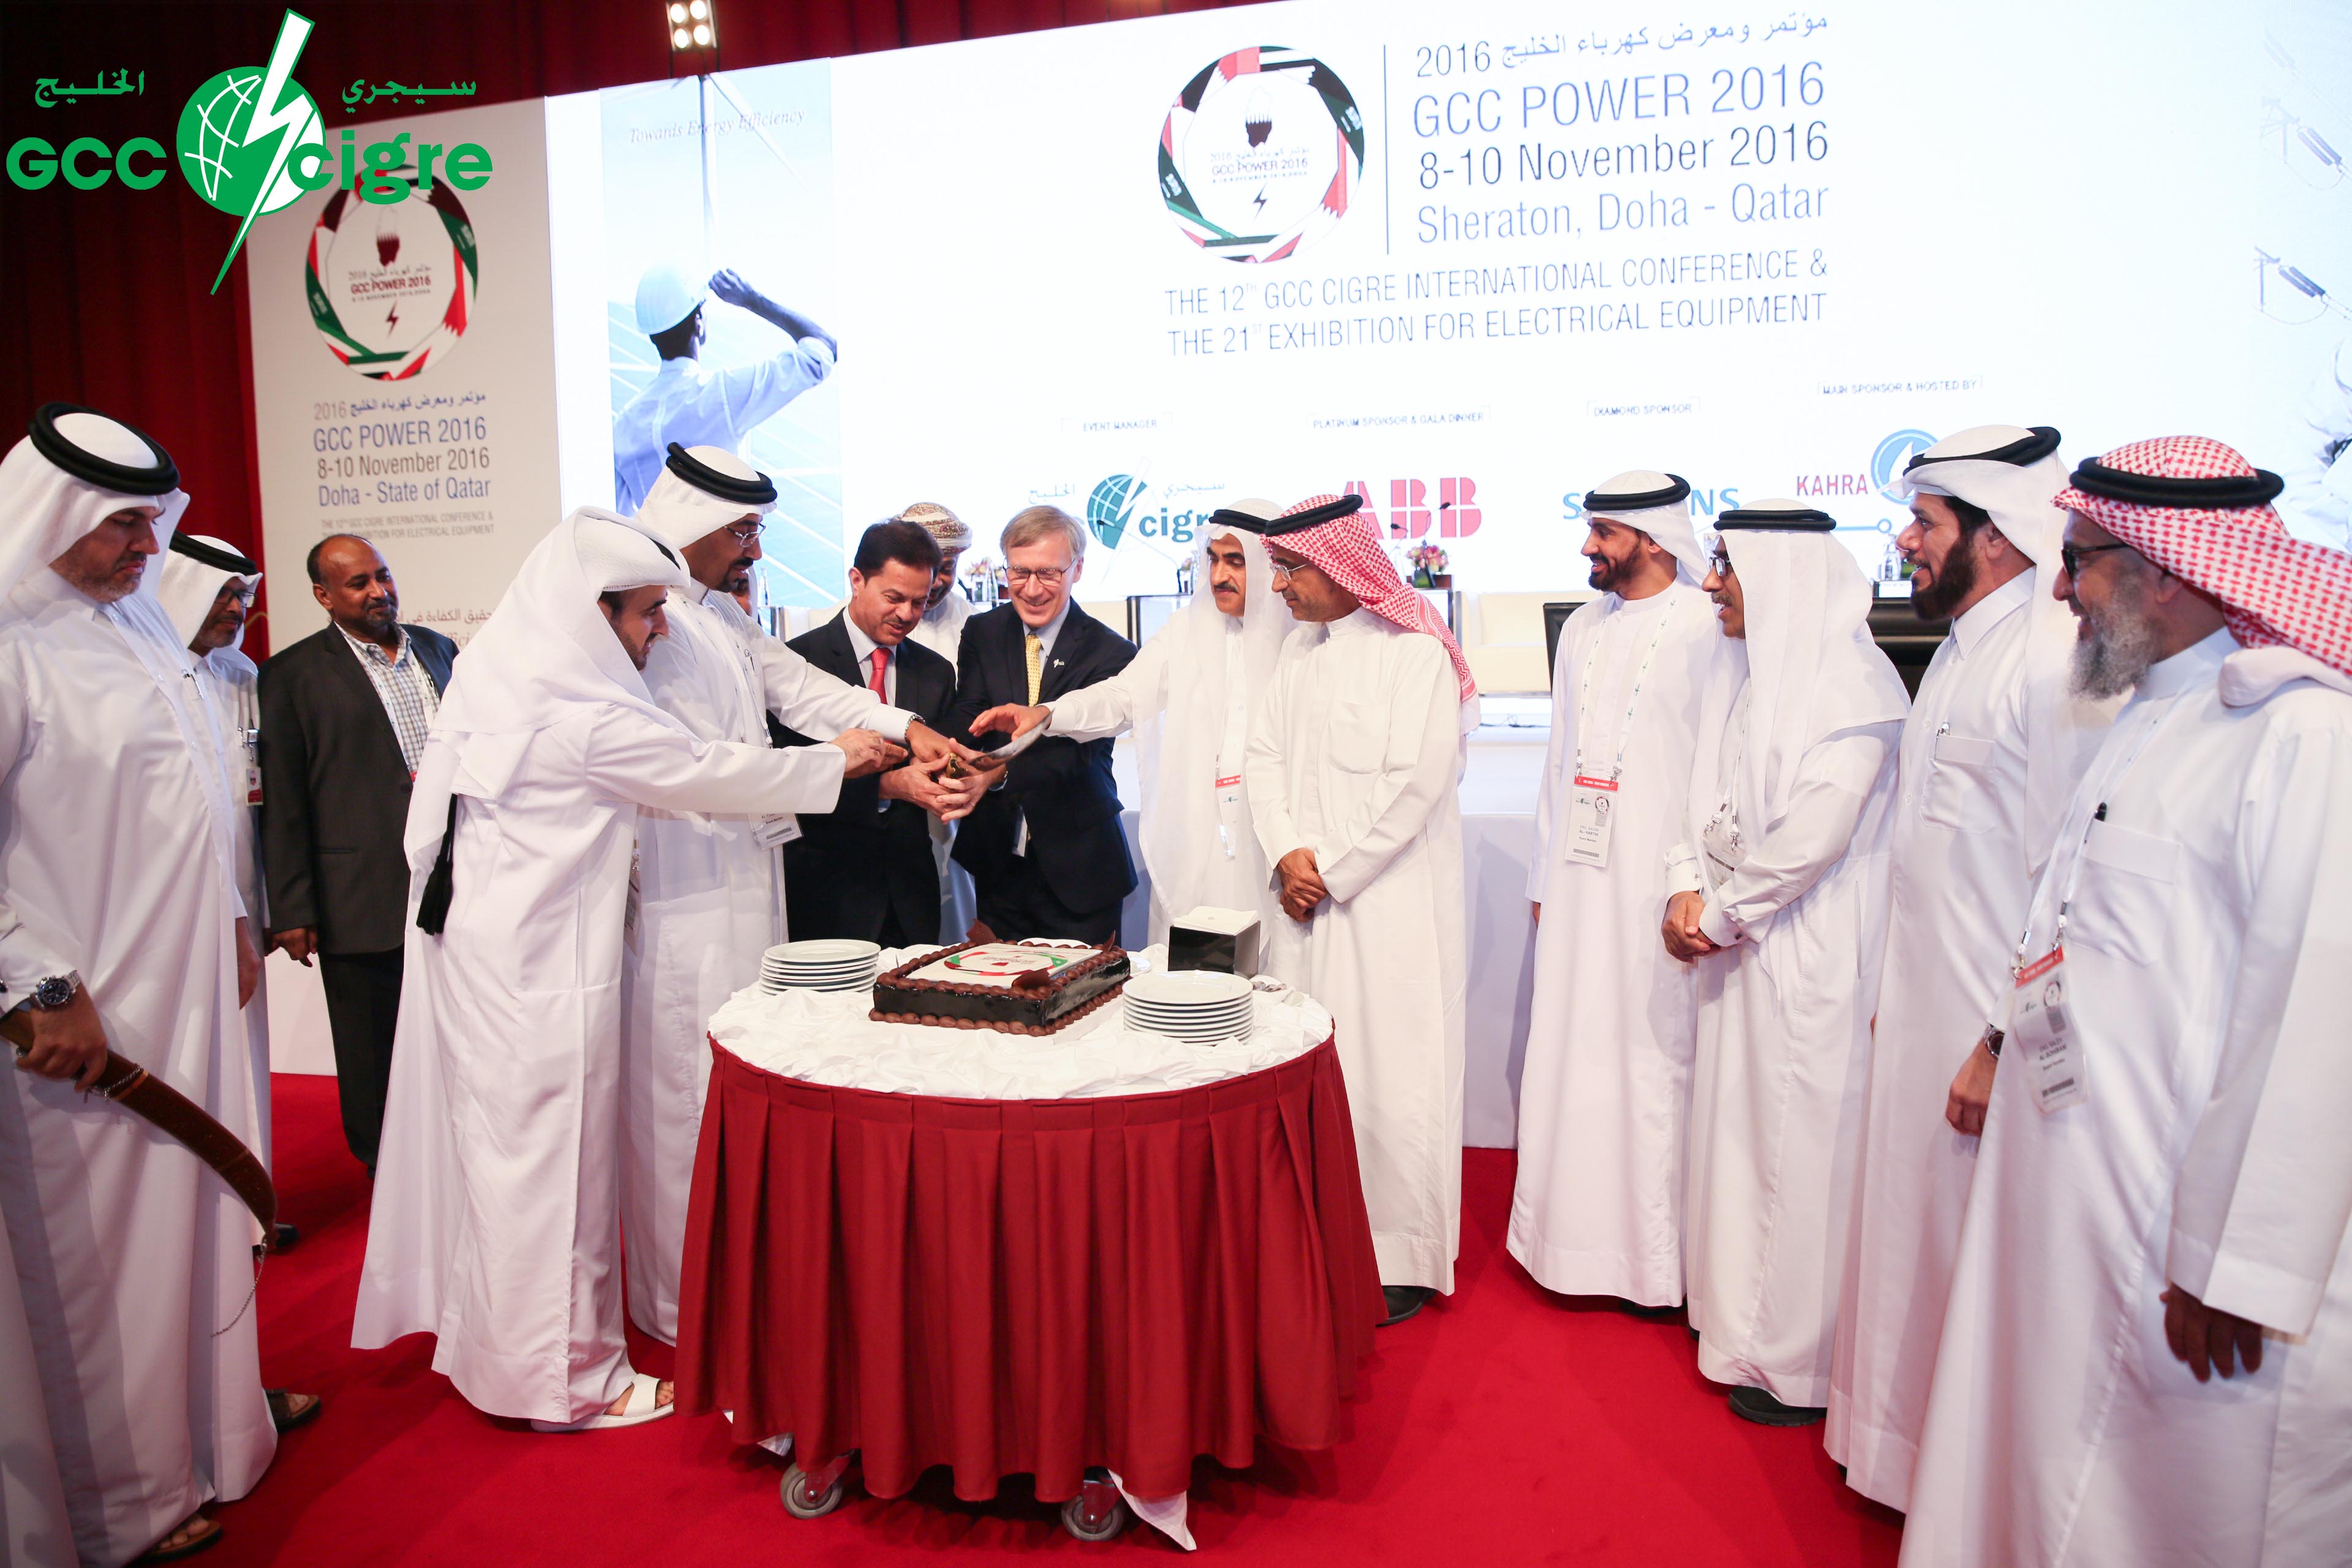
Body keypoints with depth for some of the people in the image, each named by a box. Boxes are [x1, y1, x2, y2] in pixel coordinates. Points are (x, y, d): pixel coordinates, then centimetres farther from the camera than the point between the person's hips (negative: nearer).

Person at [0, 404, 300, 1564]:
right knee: (103, 1245, 5)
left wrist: (234, 922, 19)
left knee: (202, 1202, 19)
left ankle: (221, 1417, 37)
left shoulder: (141, 623, 11)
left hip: (191, 982, 8)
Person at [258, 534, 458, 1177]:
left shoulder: (438, 650, 10)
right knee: (374, 1065, 11)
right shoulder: (293, 673, -4)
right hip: (363, 905, -3)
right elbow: (282, 803, -5)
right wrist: (292, 912, -7)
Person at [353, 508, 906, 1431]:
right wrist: (837, 761, -2)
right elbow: (708, 774, -13)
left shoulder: (496, 679, 5)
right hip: (540, 971, -9)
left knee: (496, 1141, 20)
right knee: (550, 1155, 3)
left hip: (475, 951, 9)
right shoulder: (588, 719, -21)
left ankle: (491, 1337, 38)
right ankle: (564, 1378, 18)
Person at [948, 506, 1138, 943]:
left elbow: (1077, 751, -21)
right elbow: (967, 726, -7)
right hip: (997, 862, 3)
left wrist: (1002, 771, -39)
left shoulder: (1110, 653, -9)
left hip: (1075, 870, -3)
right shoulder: (981, 634, 4)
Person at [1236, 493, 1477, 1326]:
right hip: (1307, 900, 6)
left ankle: (1402, 1260, 13)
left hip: (1391, 899, -6)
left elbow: (1414, 785, -15)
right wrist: (1288, 853, -5)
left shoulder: (1416, 653, -9)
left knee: (1389, 1070, -2)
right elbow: (1265, 756, 11)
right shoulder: (1300, 649, 13)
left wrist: (1331, 874, -11)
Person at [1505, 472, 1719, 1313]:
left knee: (1654, 1053, 1)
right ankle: (1576, 1233, 24)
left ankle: (1658, 1257, 16)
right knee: (1570, 1048, 9)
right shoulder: (1583, 628, 15)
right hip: (1579, 875, 6)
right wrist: (1544, 876, 15)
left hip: (1657, 881, -6)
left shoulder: (1706, 628, -6)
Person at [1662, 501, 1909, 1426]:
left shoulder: (1852, 683, -16)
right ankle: (1745, 1324, 33)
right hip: (1739, 941, 8)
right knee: (1738, 1129, 16)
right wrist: (1688, 886, -3)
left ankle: (1805, 1361, 18)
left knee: (1805, 1148, 2)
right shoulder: (1741, 671, 11)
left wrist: (1723, 913, -13)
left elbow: (1814, 834, -22)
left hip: (1813, 955, -8)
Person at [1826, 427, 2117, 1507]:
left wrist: (2006, 1046, -18)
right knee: (1909, 1214, 18)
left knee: (1971, 1246, 6)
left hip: (1989, 1027, -9)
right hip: (1918, 1006, 9)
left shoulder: (2059, 666, -18)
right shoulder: (1960, 651, 11)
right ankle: (1906, 1441, 36)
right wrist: (1892, 989, 15)